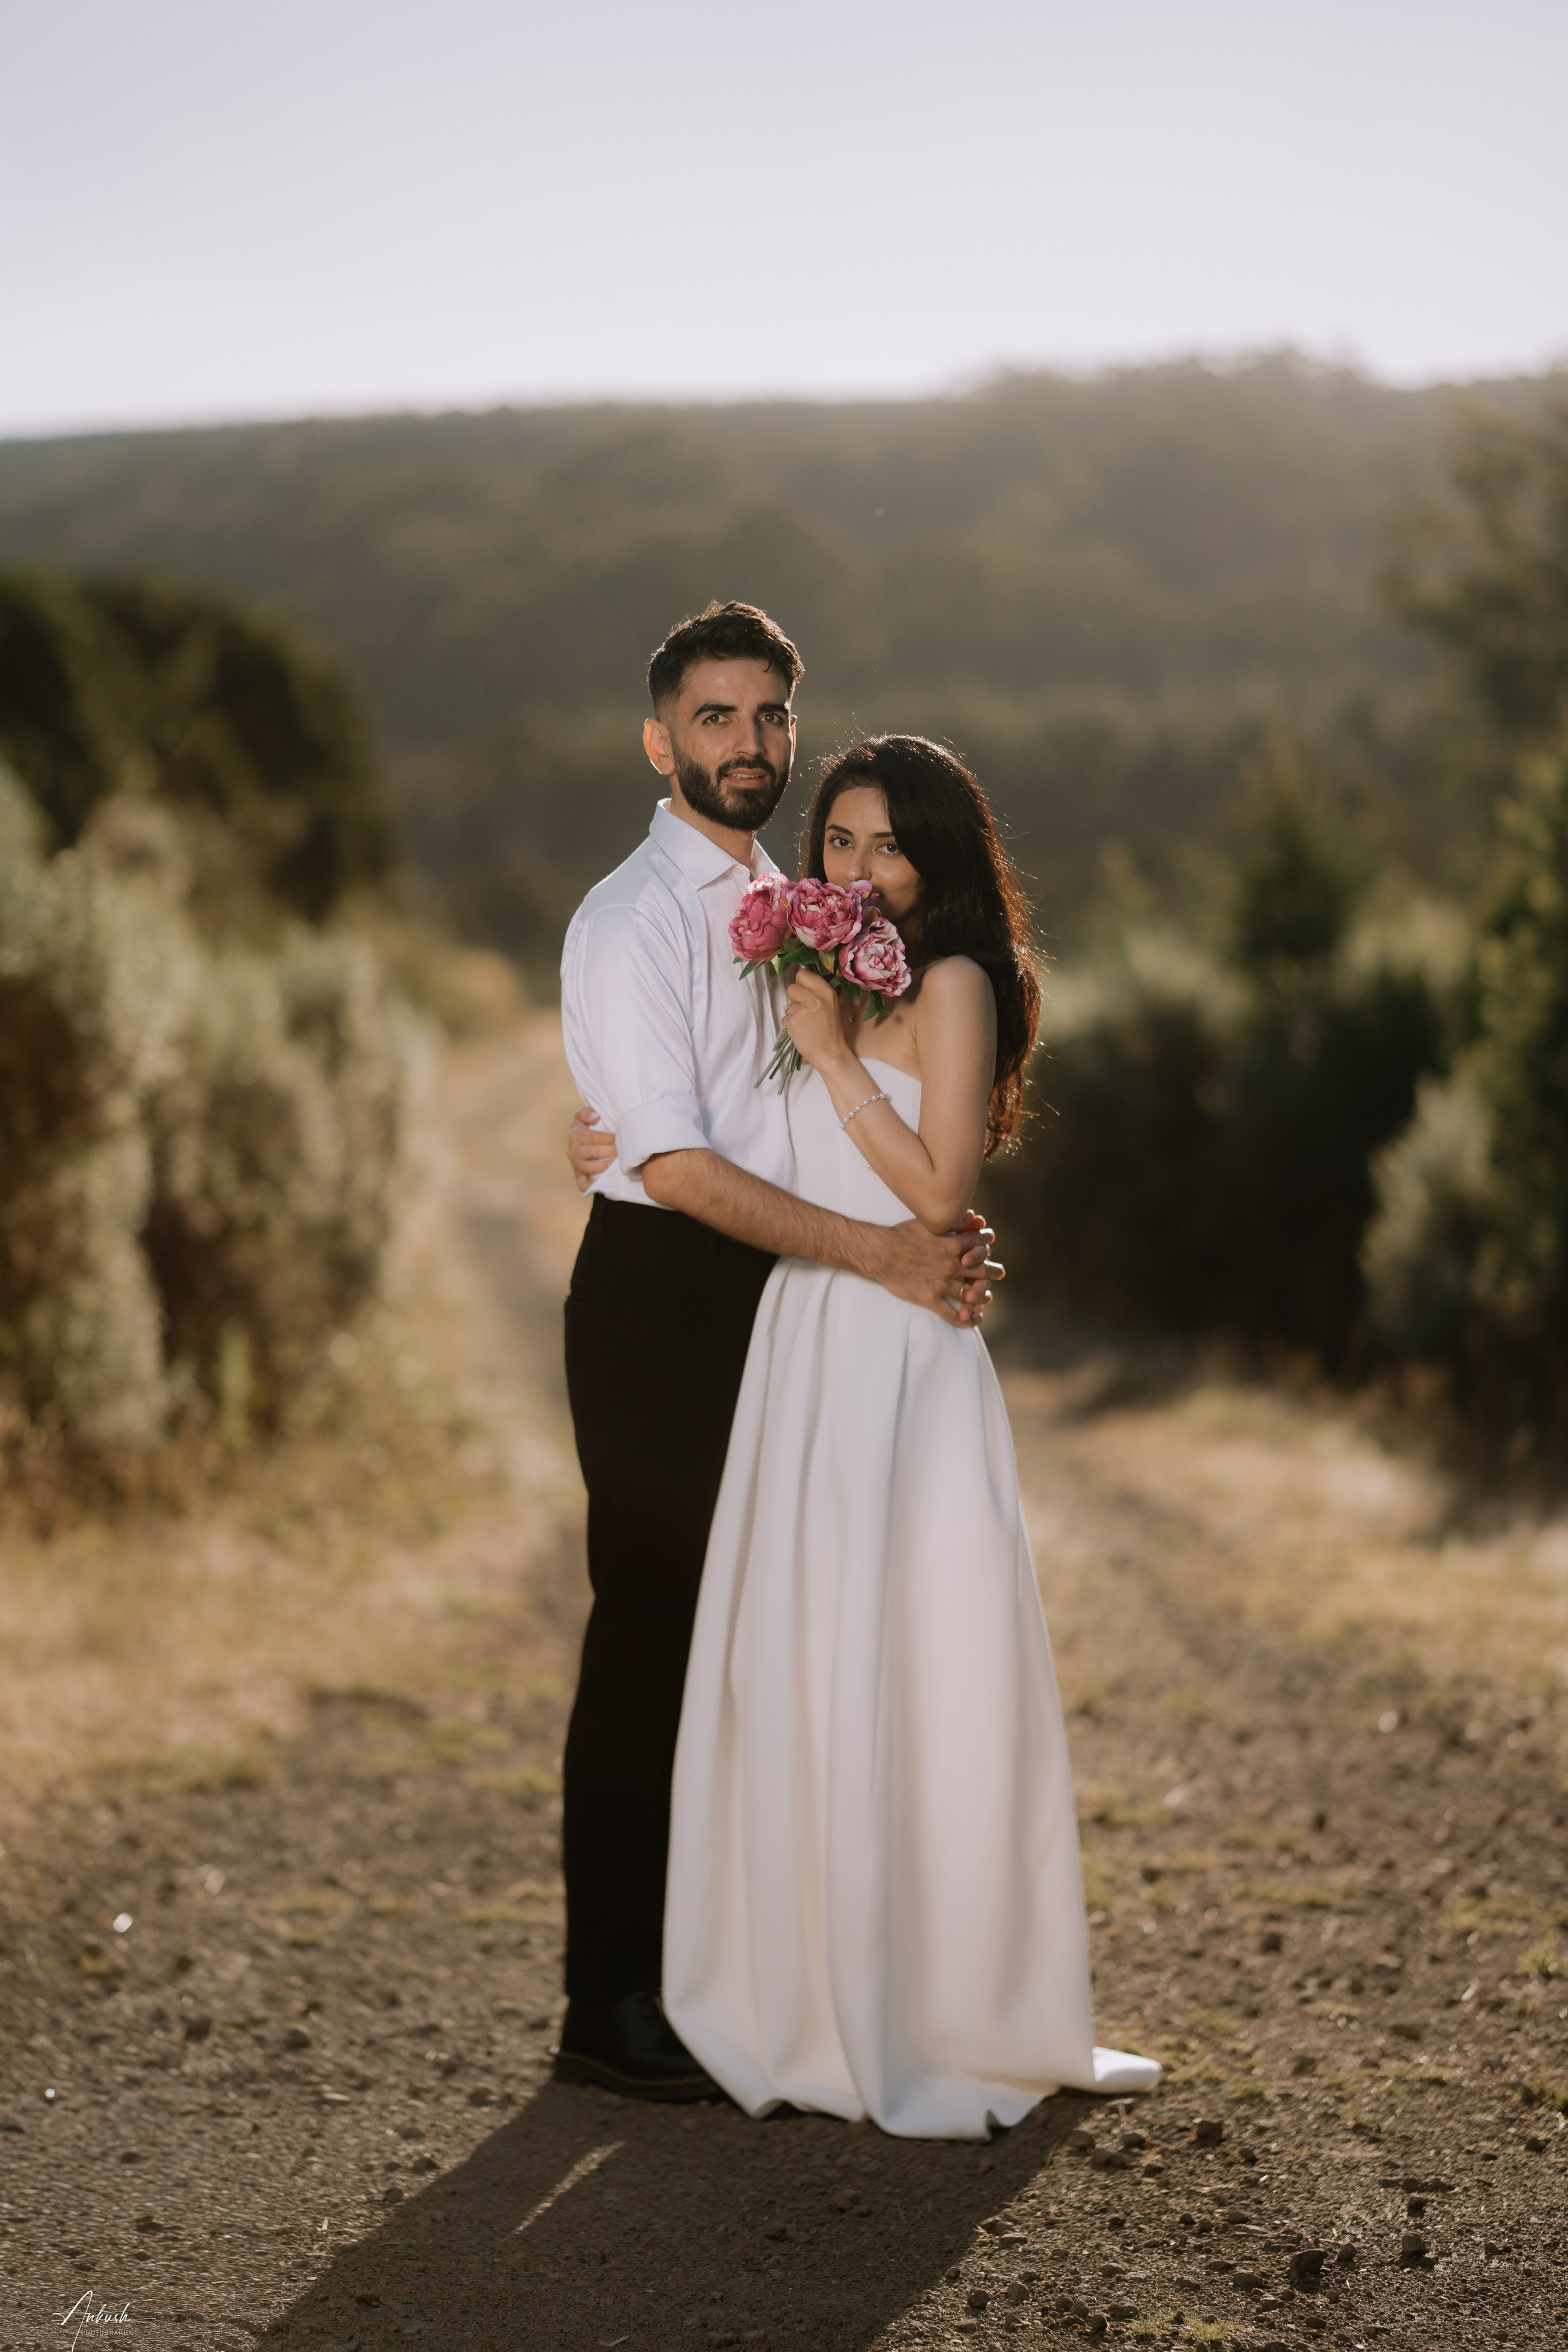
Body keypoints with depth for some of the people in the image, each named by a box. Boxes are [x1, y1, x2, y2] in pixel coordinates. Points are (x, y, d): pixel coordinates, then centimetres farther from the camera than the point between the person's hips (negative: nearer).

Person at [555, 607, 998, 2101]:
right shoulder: (631, 920, -10)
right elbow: (677, 1163, -18)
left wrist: (934, 1235, -1)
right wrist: (874, 1251, -19)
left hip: (778, 1292, 8)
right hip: (661, 1293, -8)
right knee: (647, 1641, -2)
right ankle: (610, 2006, 7)